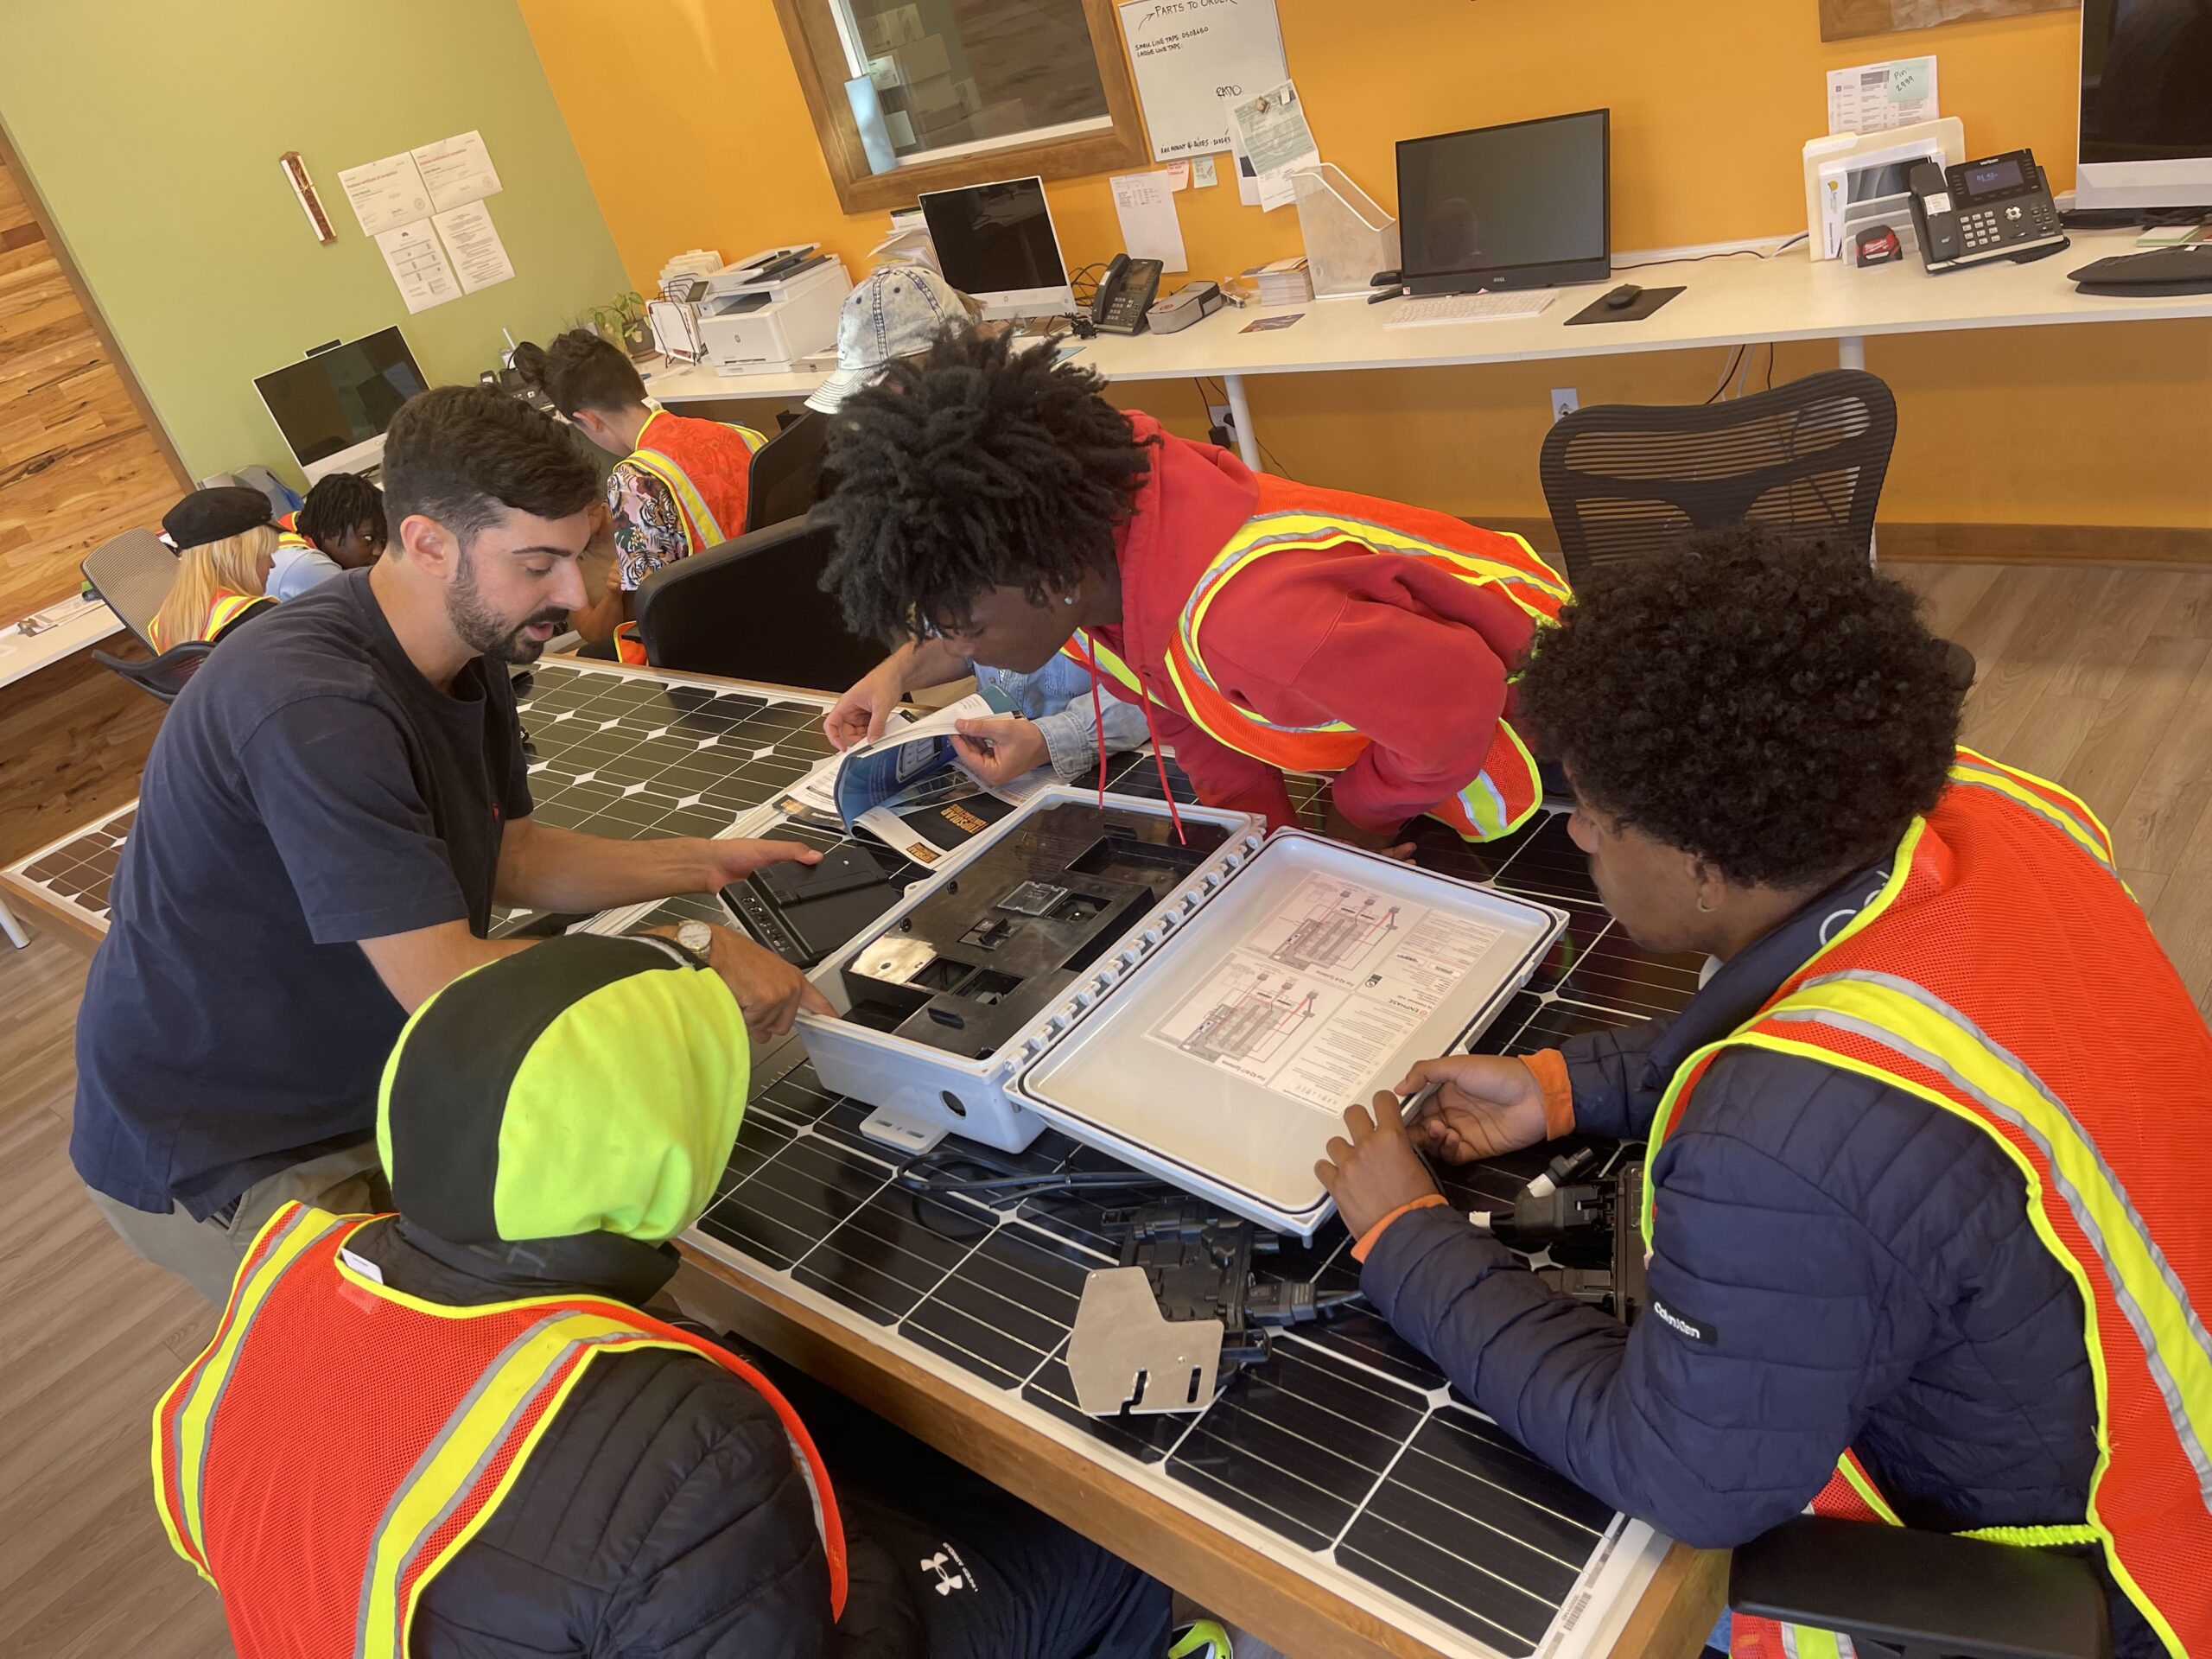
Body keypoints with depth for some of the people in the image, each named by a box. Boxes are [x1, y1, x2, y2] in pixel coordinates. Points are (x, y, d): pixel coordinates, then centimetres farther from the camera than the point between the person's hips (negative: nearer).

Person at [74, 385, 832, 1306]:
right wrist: (692, 954, -24)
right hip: (221, 1154, -8)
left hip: (380, 1084, 8)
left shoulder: (467, 649, -1)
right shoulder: (315, 709, -32)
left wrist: (700, 865, -1)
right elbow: (446, 982, -31)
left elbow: (508, 856, 11)